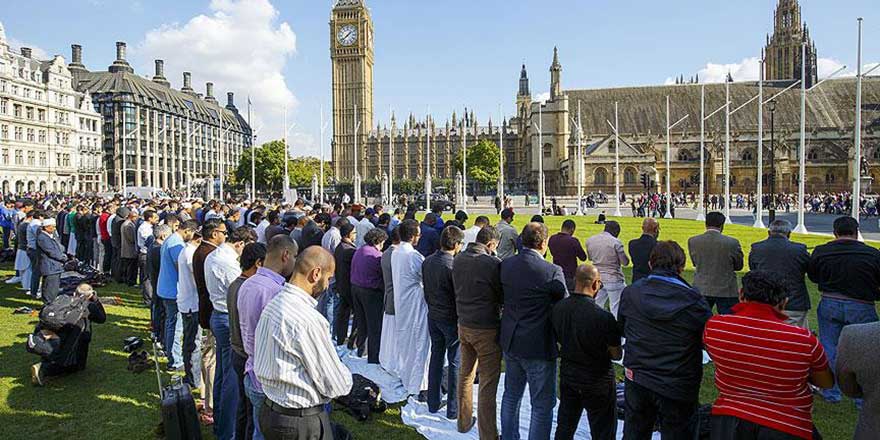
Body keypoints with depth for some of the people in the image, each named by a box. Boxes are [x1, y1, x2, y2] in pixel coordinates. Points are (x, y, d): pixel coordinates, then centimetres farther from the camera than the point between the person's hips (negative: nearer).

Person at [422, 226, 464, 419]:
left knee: (436, 358, 17)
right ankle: (453, 409, 15)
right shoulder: (453, 266, -22)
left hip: (433, 316, 7)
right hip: (451, 319, -7)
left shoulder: (427, 262, 0)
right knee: (455, 363, 6)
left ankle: (433, 403, 28)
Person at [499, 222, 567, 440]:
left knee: (511, 395, 24)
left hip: (510, 341, 7)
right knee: (542, 404, 10)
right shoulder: (552, 271, -21)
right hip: (539, 347, -6)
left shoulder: (505, 265, -4)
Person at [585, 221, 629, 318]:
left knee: (597, 307, 17)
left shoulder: (589, 240, 2)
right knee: (616, 309, 4)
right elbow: (625, 262, -8)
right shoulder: (615, 242, -14)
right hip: (614, 280, -5)